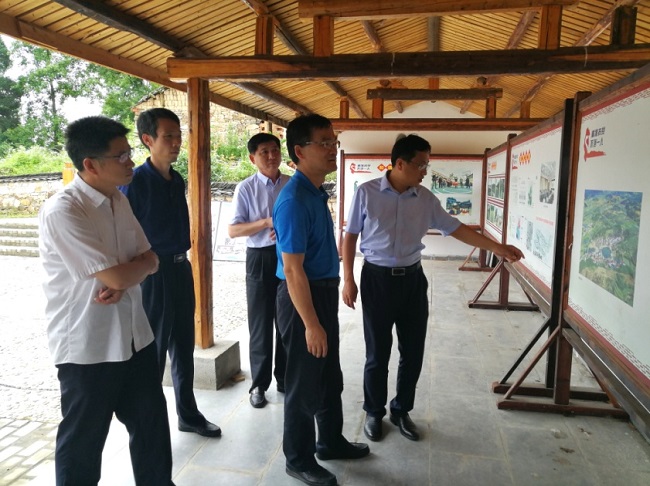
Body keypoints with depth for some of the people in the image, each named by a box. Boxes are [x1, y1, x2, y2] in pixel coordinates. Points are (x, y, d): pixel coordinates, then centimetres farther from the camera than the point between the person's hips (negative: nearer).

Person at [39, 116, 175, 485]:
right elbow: (115, 276, -24)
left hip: (135, 336, 7)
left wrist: (123, 280, -15)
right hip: (87, 347, -7)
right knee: (83, 440, 13)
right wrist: (141, 263, -3)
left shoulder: (119, 200, 5)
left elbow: (151, 261, 6)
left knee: (152, 424, 19)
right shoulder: (62, 212, -20)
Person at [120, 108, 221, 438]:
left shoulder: (177, 181, 9)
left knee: (184, 348, 18)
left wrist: (182, 263, 17)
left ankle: (188, 414, 35)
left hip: (181, 269, 8)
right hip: (153, 274, -7)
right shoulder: (134, 182, -15)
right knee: (152, 353, 6)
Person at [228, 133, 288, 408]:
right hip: (260, 259, -2)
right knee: (260, 324, 7)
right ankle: (259, 384, 24)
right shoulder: (246, 188, -6)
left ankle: (285, 378, 33)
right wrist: (266, 222, -21)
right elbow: (233, 230, -9)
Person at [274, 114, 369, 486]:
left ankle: (331, 442, 42)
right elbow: (292, 270, -24)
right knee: (306, 382, 7)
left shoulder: (317, 193, 9)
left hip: (324, 293, 10)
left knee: (330, 377, 22)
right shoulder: (295, 200, -22)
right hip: (303, 298, -10)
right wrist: (311, 323, -22)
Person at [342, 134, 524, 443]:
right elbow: (350, 237, -3)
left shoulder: (426, 199, 2)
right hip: (377, 279, -4)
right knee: (377, 353, 6)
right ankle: (374, 412, 28)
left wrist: (496, 247, 2)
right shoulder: (366, 192, -8)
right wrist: (348, 280, -6)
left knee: (413, 351, 11)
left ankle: (401, 411, 32)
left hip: (412, 279, 4)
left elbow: (455, 228, 7)